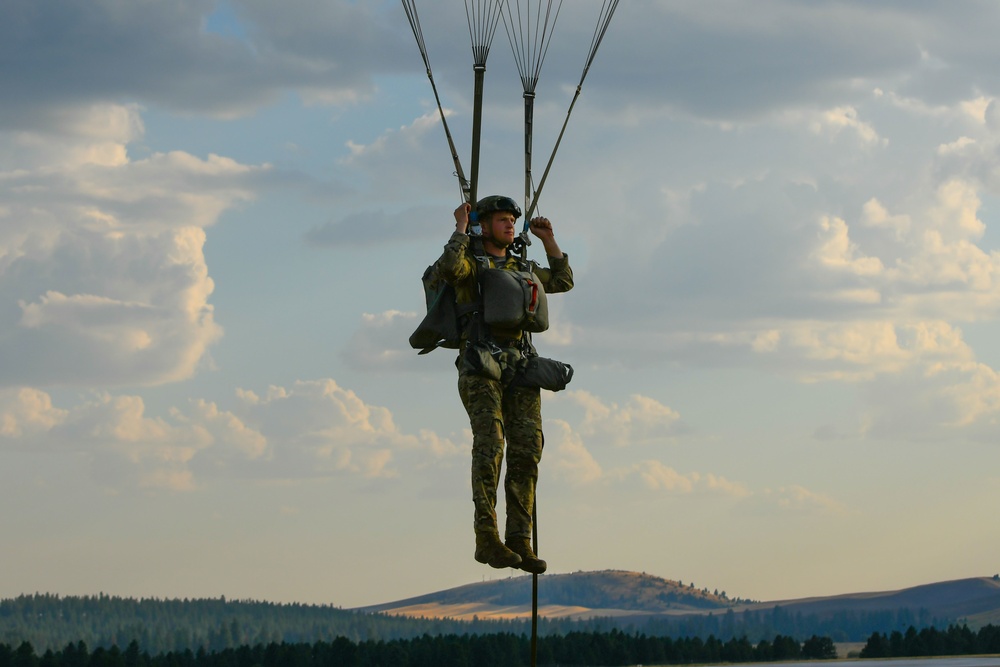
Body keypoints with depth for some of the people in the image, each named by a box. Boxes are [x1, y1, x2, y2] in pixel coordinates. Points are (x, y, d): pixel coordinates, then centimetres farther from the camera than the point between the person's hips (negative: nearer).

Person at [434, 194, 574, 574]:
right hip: (480, 368, -6)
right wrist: (461, 227, -8)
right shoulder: (470, 263, 4)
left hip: (520, 371, 6)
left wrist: (548, 240, 25)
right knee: (490, 445, -21)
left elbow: (563, 281, 30)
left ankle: (520, 543, -8)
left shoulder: (520, 268, 23)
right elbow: (449, 268, -20)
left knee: (527, 450, -7)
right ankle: (487, 539, -23)